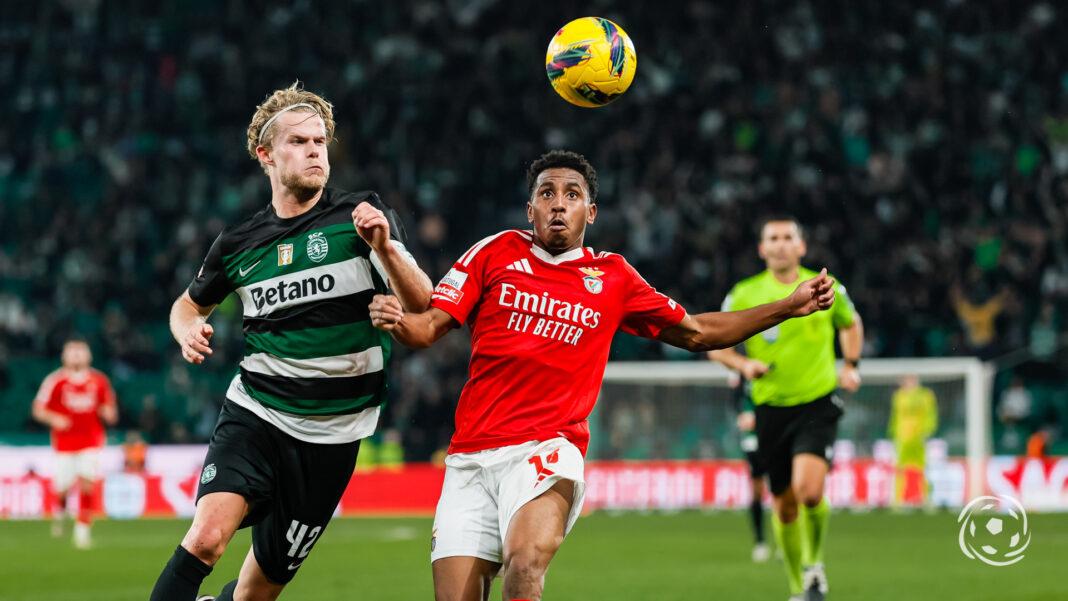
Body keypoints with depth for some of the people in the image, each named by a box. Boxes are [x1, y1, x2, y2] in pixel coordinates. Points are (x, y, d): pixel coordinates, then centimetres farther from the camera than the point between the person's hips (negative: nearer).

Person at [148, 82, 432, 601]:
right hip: (253, 416, 0)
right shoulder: (238, 243, 5)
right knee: (207, 535, -27)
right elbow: (190, 303, 24)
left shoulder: (360, 216, -2)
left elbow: (420, 304, -11)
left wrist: (385, 248, -30)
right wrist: (188, 330, 0)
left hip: (329, 436, 0)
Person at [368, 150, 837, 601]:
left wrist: (790, 306, 17)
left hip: (546, 451, -1)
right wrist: (397, 321, -18)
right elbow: (430, 327, 5)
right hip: (469, 459, 1)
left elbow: (696, 333, 22)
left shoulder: (613, 277, 11)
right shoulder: (497, 252, 8)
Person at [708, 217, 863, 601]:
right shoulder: (744, 295, 0)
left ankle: (814, 565, 4)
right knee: (784, 504, 7)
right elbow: (714, 345, 8)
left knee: (809, 490, -23)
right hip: (771, 409, 2)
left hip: (818, 405, -1)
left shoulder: (825, 288, 2)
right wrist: (743, 364, -11)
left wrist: (851, 366, 10)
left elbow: (850, 323, 23)